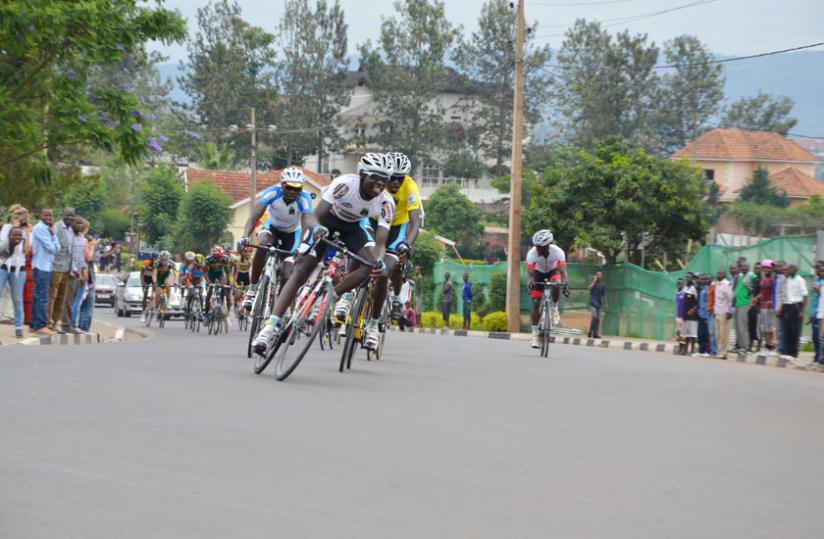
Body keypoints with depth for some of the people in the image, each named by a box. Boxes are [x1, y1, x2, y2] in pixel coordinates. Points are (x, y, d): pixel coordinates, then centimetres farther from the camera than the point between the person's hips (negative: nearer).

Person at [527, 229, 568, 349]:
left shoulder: (557, 252, -31)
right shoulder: (532, 253, -30)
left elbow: (562, 270, -36)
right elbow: (530, 271, -35)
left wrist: (564, 284, -53)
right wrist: (531, 282, -56)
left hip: (553, 271, 0)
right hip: (539, 273, 0)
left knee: (556, 283, -37)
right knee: (536, 302, -12)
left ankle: (554, 309, -11)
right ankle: (535, 334, -6)